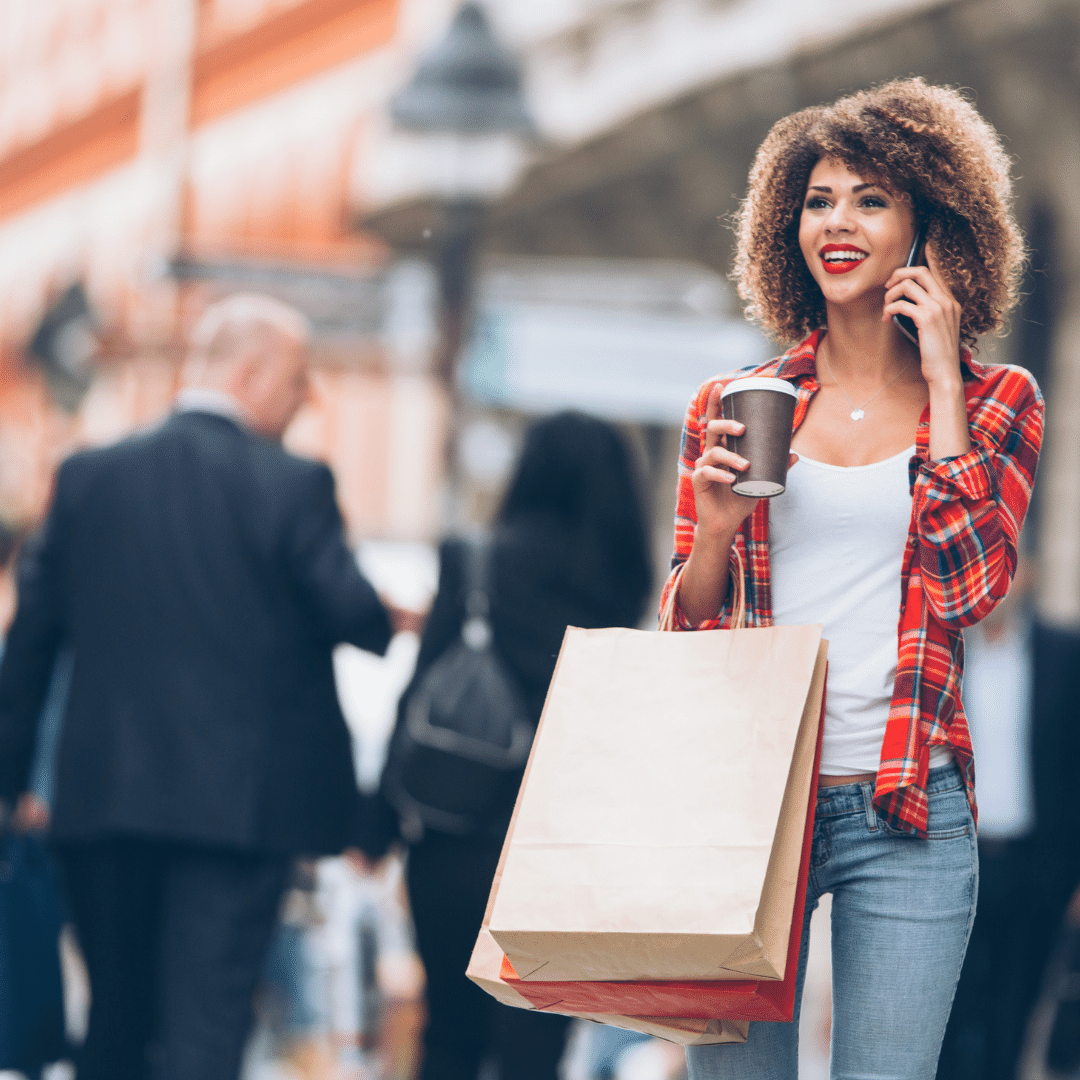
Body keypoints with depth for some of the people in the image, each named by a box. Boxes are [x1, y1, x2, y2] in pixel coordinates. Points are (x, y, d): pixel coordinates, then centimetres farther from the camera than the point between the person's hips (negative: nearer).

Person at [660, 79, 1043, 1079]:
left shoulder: (996, 402, 6)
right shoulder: (733, 405, 9)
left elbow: (971, 585, -10)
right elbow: (689, 626, 13)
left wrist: (940, 379, -7)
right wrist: (716, 529, -9)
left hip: (907, 811, -1)